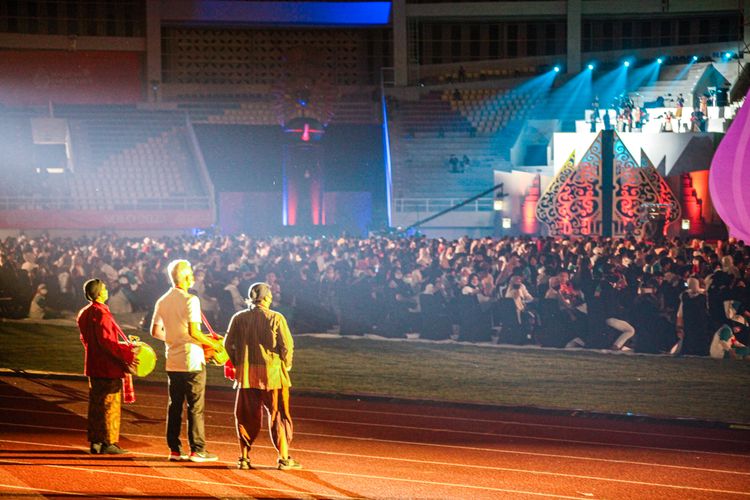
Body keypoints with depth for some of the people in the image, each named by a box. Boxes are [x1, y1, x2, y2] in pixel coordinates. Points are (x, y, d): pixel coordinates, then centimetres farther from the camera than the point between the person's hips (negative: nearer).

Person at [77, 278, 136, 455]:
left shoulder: (84, 313, 12)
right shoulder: (101, 313, -17)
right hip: (108, 367, -9)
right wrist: (126, 354, -21)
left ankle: (95, 442, 15)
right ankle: (108, 442, -1)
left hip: (93, 366, 9)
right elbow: (107, 341, -23)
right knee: (110, 405, -3)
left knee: (96, 405, 13)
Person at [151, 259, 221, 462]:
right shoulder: (190, 300, -13)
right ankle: (197, 450, -1)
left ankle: (174, 449, 11)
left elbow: (155, 331, 11)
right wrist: (212, 343, -6)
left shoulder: (162, 301, 8)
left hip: (172, 361, 6)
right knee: (195, 407, -1)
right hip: (192, 362, -6)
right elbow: (193, 331, -20)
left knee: (174, 406, 10)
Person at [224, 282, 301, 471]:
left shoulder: (239, 318, 3)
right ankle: (284, 457, 5)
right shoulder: (276, 318, -6)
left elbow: (229, 345, 3)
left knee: (246, 416, 10)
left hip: (246, 375, 3)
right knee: (278, 416, 5)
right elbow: (287, 345, -8)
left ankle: (244, 457, 9)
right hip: (273, 374, -3)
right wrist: (286, 365, 8)